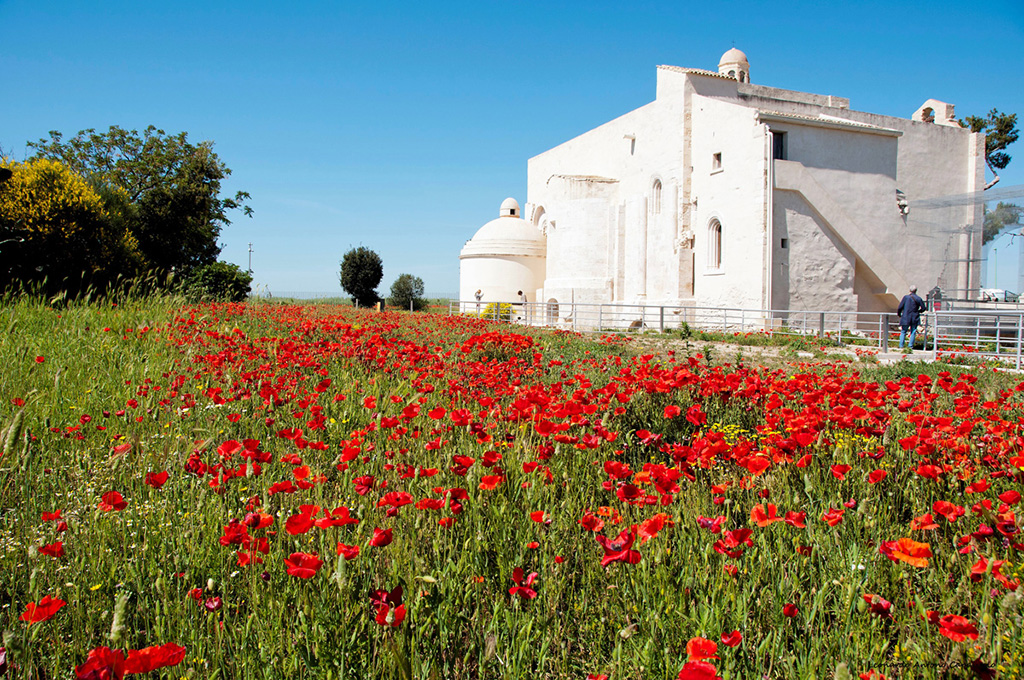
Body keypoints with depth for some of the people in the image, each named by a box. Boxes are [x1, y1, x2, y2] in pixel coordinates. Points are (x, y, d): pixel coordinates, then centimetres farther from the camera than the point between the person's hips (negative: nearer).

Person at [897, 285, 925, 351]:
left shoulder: (906, 297, -6)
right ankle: (911, 347, 6)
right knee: (913, 332, 9)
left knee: (903, 332, 8)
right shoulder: (918, 299, -1)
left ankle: (901, 346, 4)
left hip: (906, 318, -1)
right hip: (915, 318, 1)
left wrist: (899, 313, 11)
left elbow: (900, 307, -6)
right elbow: (923, 308, 6)